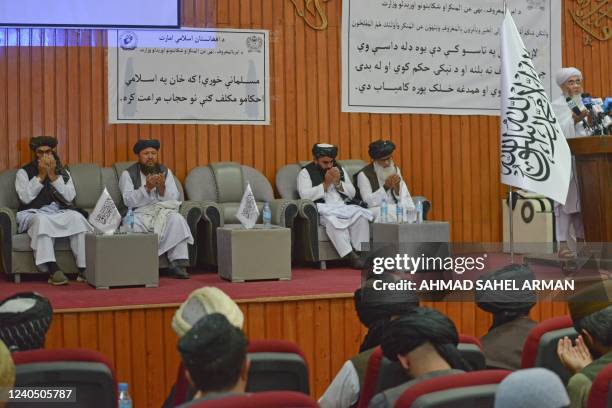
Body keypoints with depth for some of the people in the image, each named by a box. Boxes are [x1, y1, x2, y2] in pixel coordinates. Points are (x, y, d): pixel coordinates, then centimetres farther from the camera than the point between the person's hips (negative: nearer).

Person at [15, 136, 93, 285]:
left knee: (77, 217, -31)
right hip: (33, 213, -2)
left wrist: (53, 176, -5)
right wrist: (41, 175, -7)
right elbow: (26, 198, -7)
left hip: (60, 213, 2)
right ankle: (53, 270, -44)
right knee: (41, 220, -39)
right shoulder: (24, 172, 10)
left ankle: (84, 269, -34)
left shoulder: (63, 172, 17)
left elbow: (70, 197, 1)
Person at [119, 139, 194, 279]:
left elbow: (174, 199, 4)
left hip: (164, 211, 2)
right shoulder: (128, 174, 5)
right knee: (131, 224, -35)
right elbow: (129, 200, -9)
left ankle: (178, 264, -31)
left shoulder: (166, 172, 13)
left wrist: (162, 188, -15)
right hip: (139, 213, -2)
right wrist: (147, 188, -21)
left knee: (177, 219, -30)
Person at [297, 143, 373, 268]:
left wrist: (338, 183, -2)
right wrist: (325, 184, -9)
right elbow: (305, 196, -10)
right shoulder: (305, 172, 6)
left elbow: (352, 194, 15)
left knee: (361, 215, -26)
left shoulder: (340, 169, 20)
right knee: (332, 220, -38)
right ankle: (350, 256, -39)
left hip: (344, 208, 4)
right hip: (322, 210, -4)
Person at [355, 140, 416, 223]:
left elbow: (403, 198, 8)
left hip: (394, 207, 5)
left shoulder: (395, 170, 11)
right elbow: (368, 202, -15)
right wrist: (385, 187, -23)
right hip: (374, 209, -5)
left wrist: (397, 186, -13)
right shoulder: (364, 174, -7)